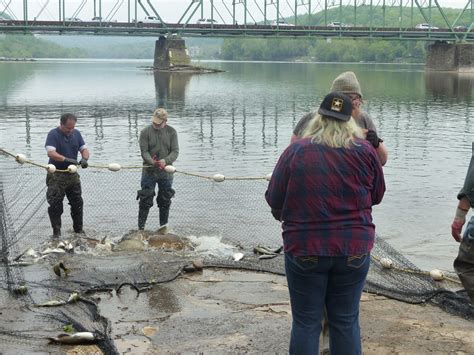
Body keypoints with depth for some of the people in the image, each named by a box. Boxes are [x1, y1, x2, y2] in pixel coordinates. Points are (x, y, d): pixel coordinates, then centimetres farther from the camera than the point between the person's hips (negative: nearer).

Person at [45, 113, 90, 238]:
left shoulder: (76, 133, 6)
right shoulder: (53, 134, -11)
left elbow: (84, 149, 6)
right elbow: (51, 153, -23)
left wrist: (84, 158, -18)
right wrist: (67, 159, -36)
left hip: (73, 175, 5)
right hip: (56, 176, -5)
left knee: (77, 203, 10)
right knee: (55, 205, -3)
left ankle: (78, 229, 23)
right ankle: (56, 232, 6)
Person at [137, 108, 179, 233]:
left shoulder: (171, 132, 0)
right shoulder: (145, 132, -5)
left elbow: (175, 151, -4)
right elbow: (144, 152, -8)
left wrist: (165, 161, -23)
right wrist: (152, 162, -27)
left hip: (166, 172, 2)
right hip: (149, 171, -2)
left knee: (165, 200, 12)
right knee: (145, 200, -2)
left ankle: (163, 226, 28)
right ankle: (141, 228, 5)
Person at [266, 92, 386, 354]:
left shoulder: (295, 151, -9)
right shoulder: (365, 151, -4)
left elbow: (274, 200, -6)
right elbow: (377, 195, 8)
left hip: (305, 249, -1)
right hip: (354, 250, 1)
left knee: (306, 323, 9)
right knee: (346, 322, 13)